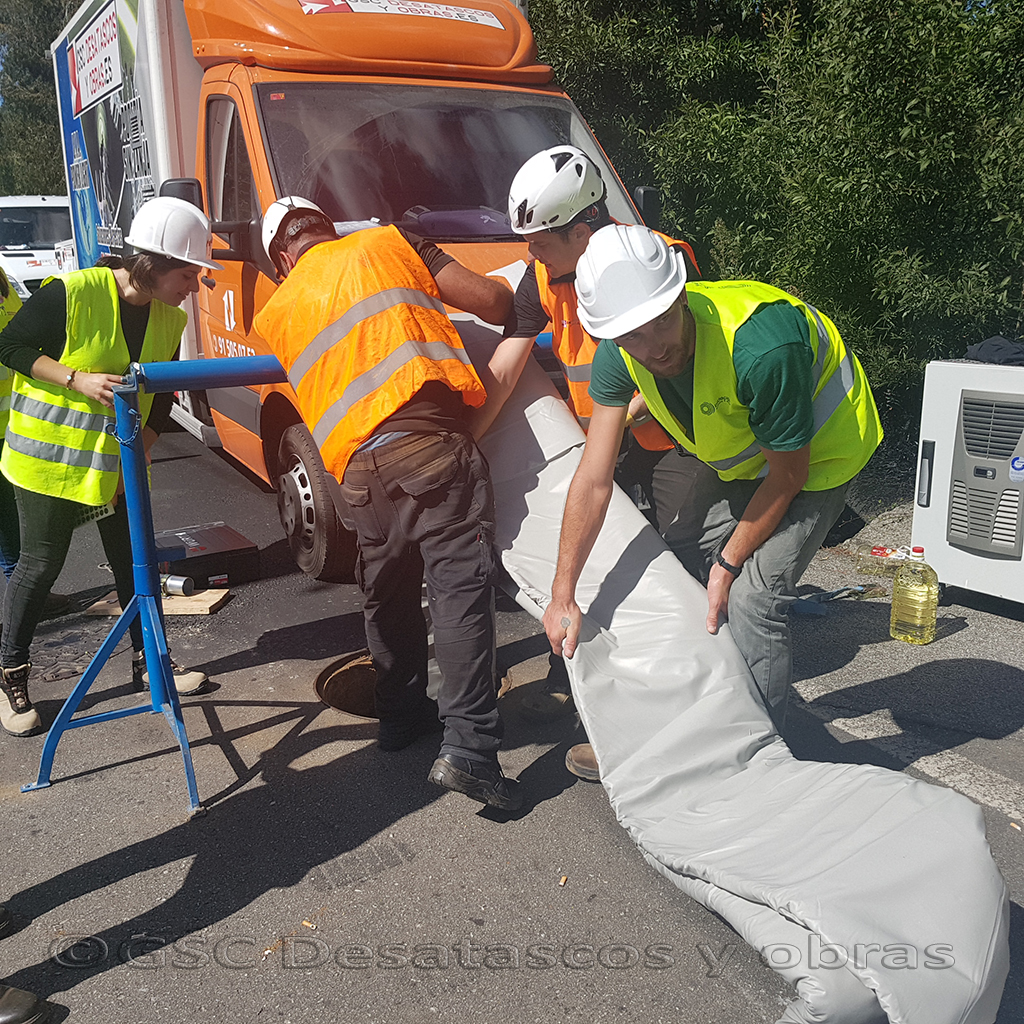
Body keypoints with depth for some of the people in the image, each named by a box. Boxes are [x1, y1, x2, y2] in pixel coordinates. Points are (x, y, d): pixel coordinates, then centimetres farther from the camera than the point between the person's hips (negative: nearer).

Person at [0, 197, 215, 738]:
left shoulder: (170, 318, -2)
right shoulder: (71, 292, -20)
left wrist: (142, 446, -4)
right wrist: (78, 379, -24)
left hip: (119, 460, 5)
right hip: (49, 454, -5)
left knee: (134, 561, 10)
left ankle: (148, 662, 26)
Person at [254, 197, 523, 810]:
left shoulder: (275, 313, 23)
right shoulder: (388, 243, 15)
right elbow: (489, 301, 9)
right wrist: (510, 300, 30)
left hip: (358, 467, 4)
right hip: (431, 440, -3)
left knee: (388, 594, 20)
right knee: (460, 584, -6)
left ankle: (402, 715, 33)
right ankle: (469, 747, -12)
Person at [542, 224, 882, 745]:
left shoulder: (762, 347, -41)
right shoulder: (618, 354, -22)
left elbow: (787, 477, -25)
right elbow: (593, 479, -18)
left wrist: (728, 565, -16)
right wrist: (562, 595, -16)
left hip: (816, 448, -6)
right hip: (731, 448, 7)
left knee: (752, 600, -16)